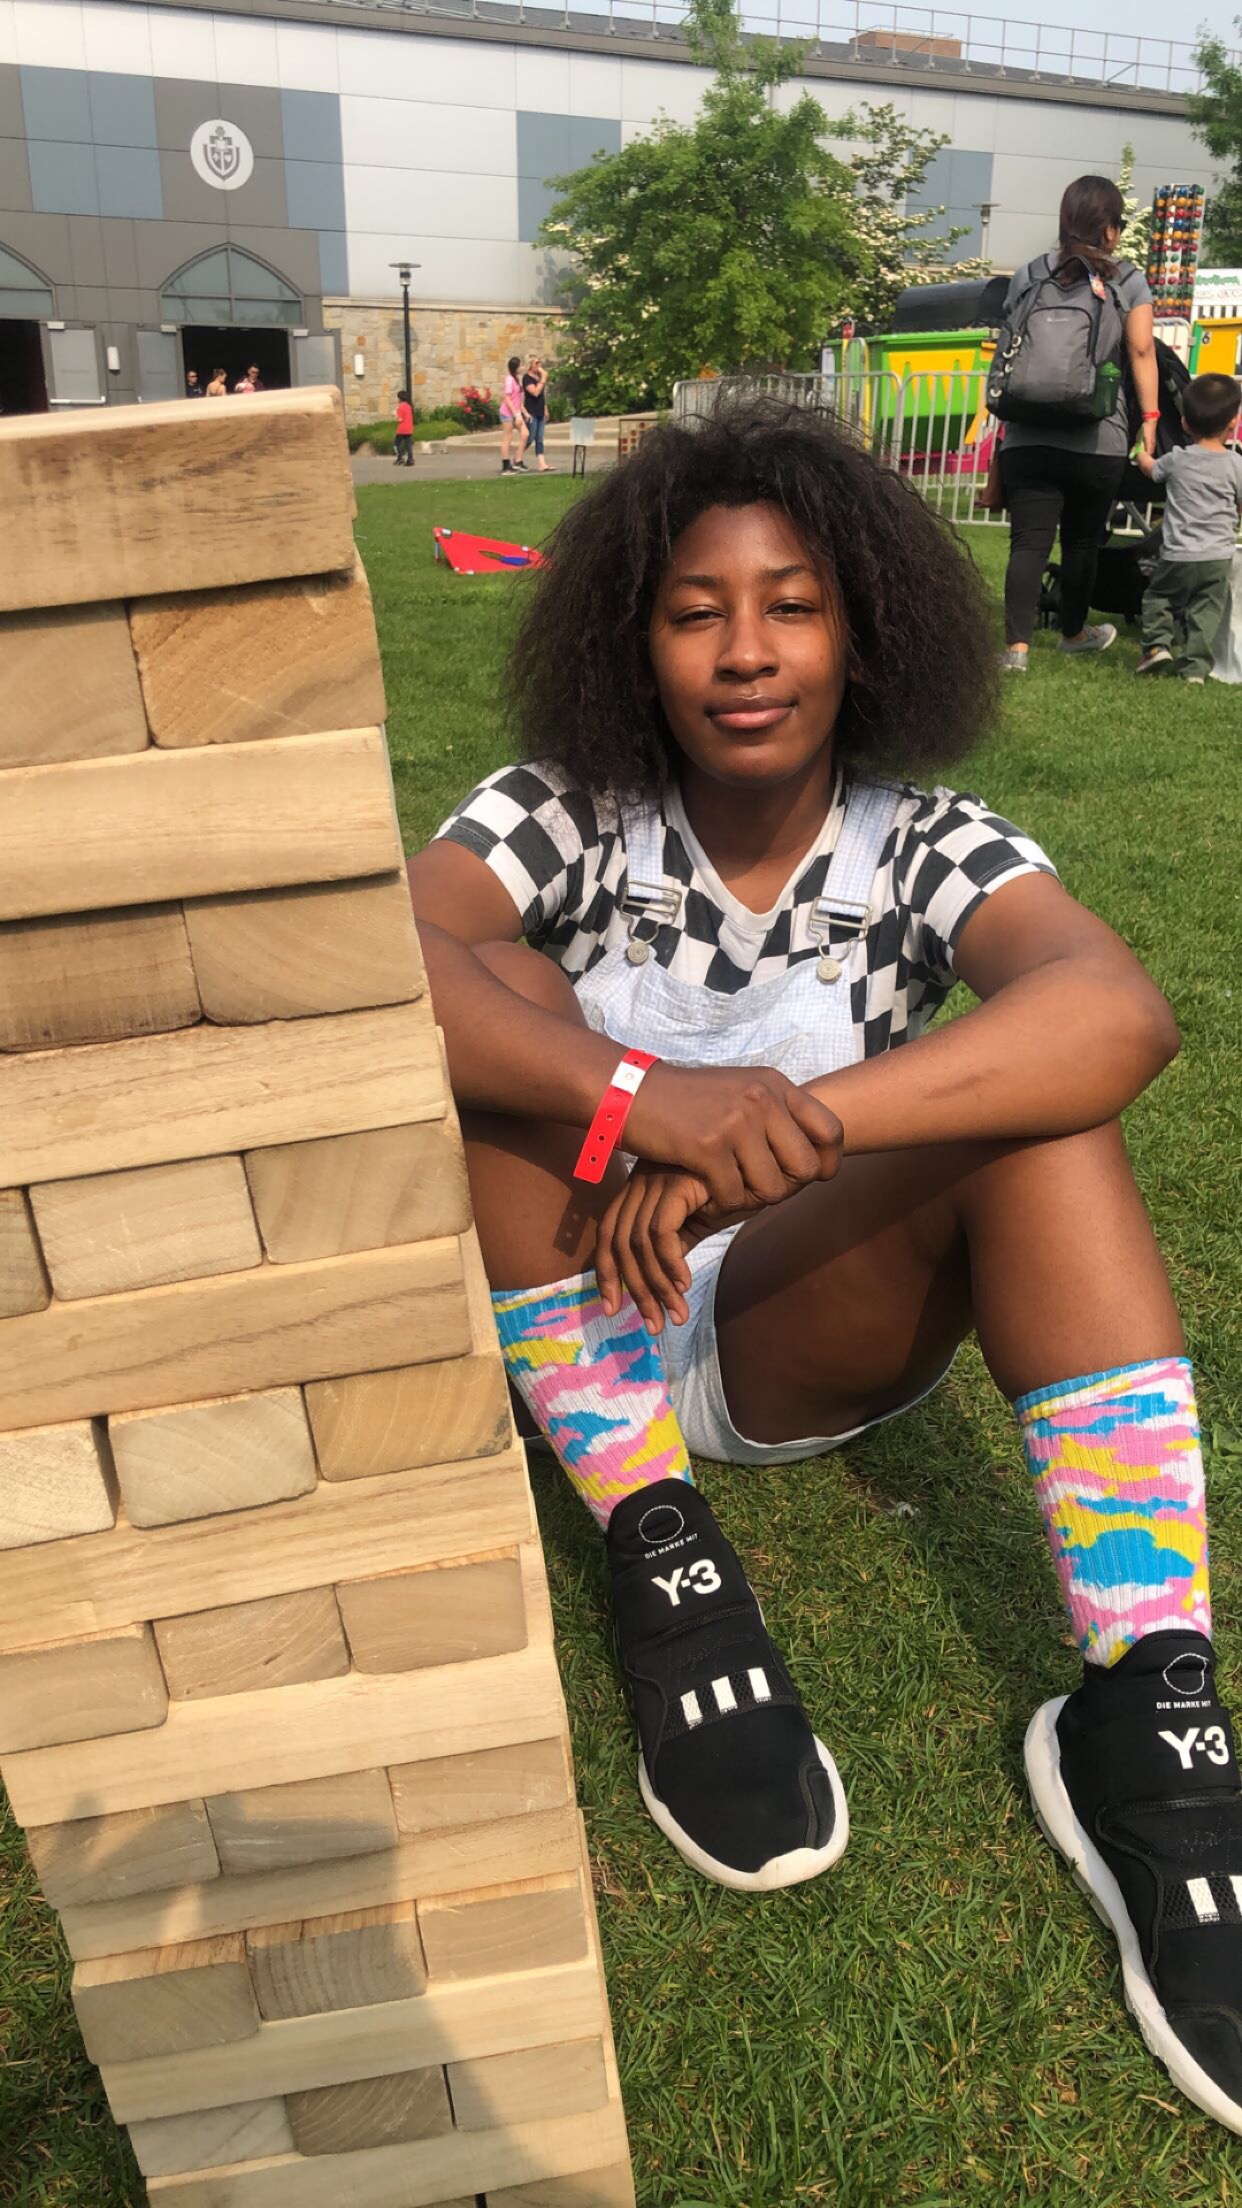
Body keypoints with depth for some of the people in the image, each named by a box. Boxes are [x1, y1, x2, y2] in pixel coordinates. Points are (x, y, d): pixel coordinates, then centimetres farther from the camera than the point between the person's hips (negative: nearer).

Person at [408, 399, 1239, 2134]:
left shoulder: (927, 846, -7)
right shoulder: (565, 815, -7)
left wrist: (793, 1126, -40)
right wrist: (639, 1095, -43)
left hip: (814, 1324, 0)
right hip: (575, 1328, 0)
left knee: (1030, 1086, -24)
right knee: (480, 995, -23)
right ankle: (658, 1553, -22)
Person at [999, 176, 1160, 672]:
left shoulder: (1028, 276, 9)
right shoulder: (1127, 280, 3)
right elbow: (1142, 351, -3)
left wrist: (1009, 409, 23)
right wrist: (1150, 420, -2)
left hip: (1028, 436, 1)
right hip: (1099, 440, -1)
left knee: (1029, 542, -3)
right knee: (1082, 541, 15)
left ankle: (1017, 645, -16)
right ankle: (1074, 632, 32)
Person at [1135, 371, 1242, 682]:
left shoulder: (1177, 460, -3)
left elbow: (1150, 468, 19)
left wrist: (1141, 450, 40)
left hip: (1177, 556, 0)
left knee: (1158, 596, 20)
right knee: (1206, 611, 5)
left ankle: (1157, 643, 4)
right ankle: (1196, 666, 0)